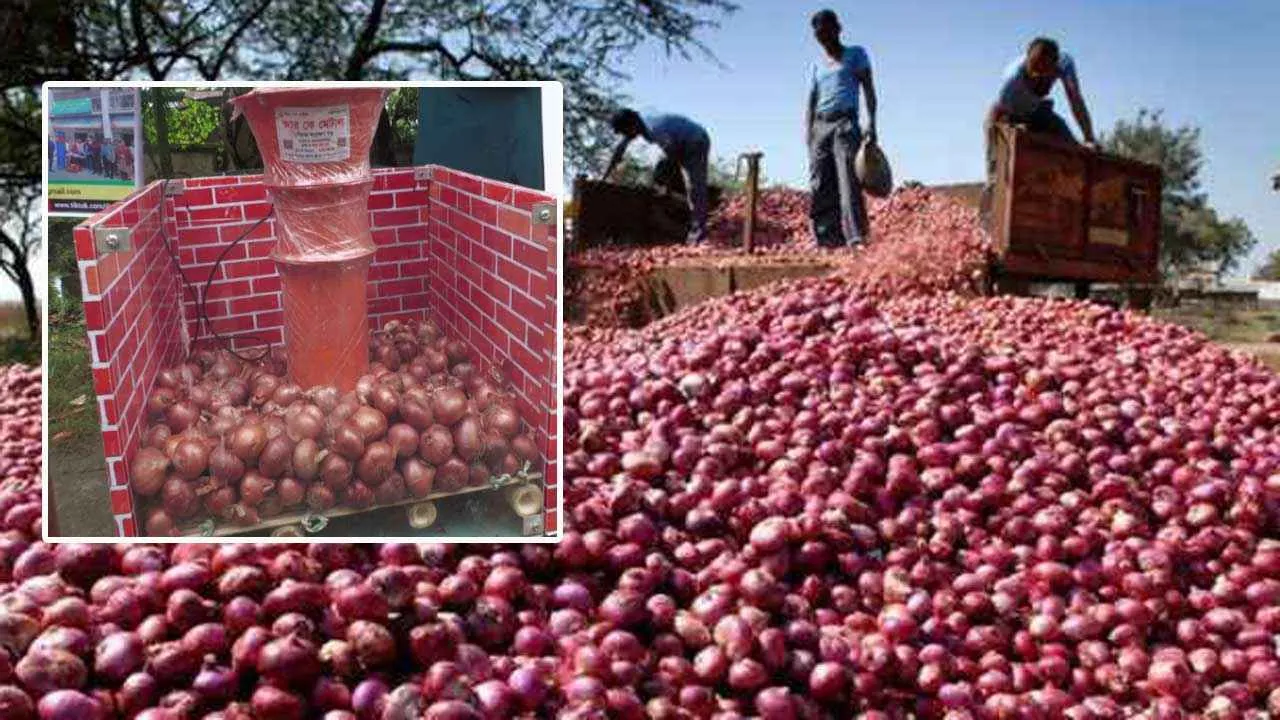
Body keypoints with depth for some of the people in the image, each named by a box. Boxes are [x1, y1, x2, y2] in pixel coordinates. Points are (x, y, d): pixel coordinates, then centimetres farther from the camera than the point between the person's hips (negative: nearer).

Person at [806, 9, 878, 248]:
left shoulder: (856, 54, 12)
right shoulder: (817, 65, 23)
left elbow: (869, 90, 4)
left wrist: (871, 123, -10)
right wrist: (808, 134, 5)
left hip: (845, 124, -5)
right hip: (820, 127, 5)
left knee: (848, 181, -19)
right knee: (820, 187, -4)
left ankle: (856, 238, -27)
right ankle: (827, 240, -4)